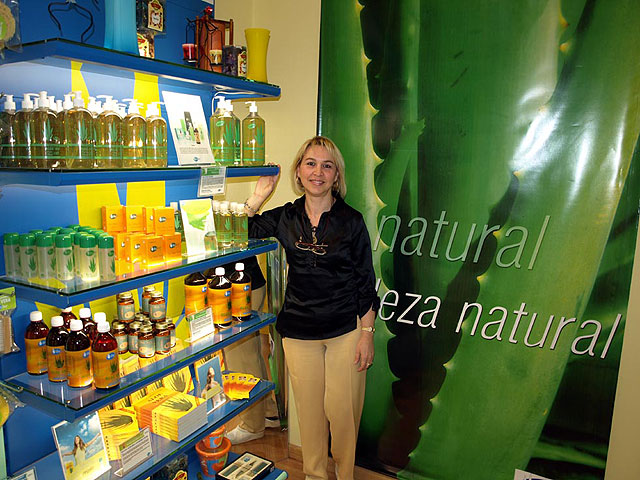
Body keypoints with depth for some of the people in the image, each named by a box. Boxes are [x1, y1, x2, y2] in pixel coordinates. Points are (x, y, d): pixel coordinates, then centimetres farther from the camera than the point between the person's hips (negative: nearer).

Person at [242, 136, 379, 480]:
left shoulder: (351, 221, -4)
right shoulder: (284, 218, 2)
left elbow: (365, 283, -2)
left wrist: (367, 333, -6)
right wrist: (259, 196, -8)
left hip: (345, 329, -2)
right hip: (299, 331, 2)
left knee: (342, 409, 7)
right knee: (309, 408, 15)